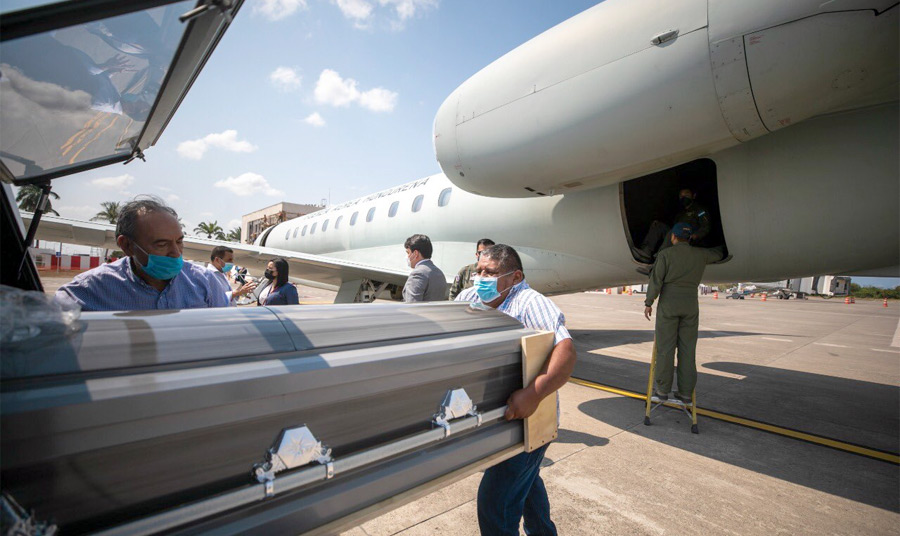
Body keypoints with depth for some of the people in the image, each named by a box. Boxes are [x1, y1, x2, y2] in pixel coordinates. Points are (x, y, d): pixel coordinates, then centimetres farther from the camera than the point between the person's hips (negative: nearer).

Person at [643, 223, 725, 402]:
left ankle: (663, 390, 5)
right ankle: (685, 392, 10)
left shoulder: (665, 254, -6)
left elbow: (656, 280, -11)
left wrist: (648, 303, -5)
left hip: (668, 304, -3)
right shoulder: (700, 255, 6)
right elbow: (718, 254, 28)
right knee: (687, 350, 7)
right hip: (690, 306, 3)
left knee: (665, 348, 1)